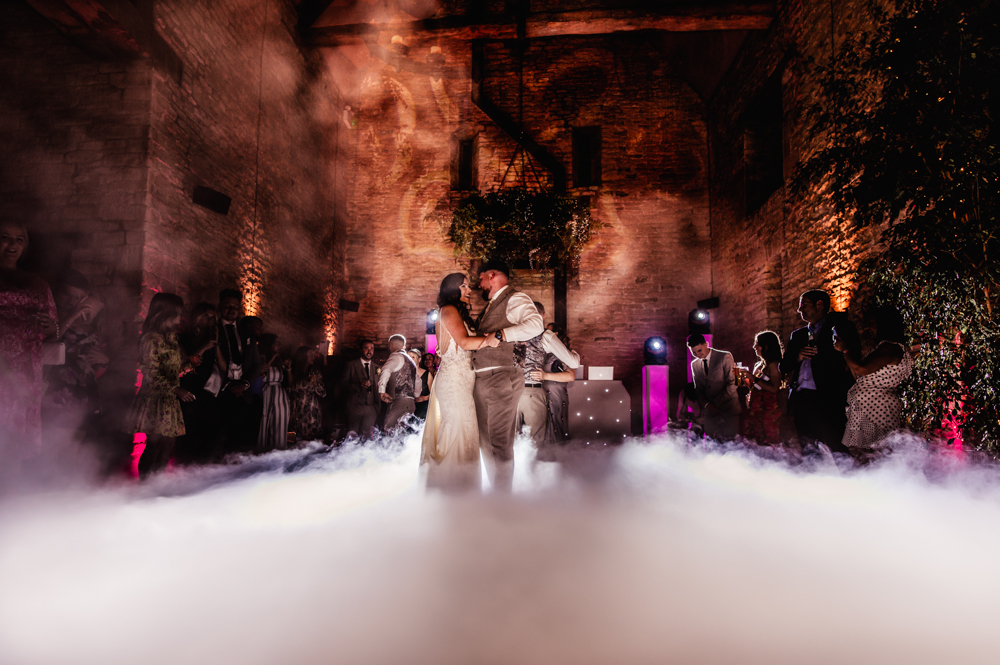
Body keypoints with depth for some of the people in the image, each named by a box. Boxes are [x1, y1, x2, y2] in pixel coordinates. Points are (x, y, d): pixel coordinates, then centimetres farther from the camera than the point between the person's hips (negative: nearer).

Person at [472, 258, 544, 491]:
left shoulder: (515, 299, -6)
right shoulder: (490, 305, 23)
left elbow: (535, 324, -25)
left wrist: (499, 335, -24)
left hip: (501, 380, -9)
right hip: (481, 380, 9)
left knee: (500, 444, -4)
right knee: (485, 441, 14)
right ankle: (495, 489, 27)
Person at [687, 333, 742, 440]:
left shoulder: (725, 357, -4)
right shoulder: (694, 364, 12)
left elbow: (732, 383, -7)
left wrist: (716, 403, -10)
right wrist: (706, 404, -3)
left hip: (729, 409, -4)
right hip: (709, 411, 4)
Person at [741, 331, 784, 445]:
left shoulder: (773, 364, -9)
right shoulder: (759, 365, 15)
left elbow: (774, 389, -19)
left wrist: (755, 379, -16)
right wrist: (744, 379, 8)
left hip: (768, 410, -8)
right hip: (754, 409, 8)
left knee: (767, 444, -5)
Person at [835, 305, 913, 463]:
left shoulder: (891, 348, -12)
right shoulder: (885, 348, 21)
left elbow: (862, 369, -23)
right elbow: (859, 377, 20)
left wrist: (845, 349, -6)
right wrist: (845, 349, 19)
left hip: (875, 409, -10)